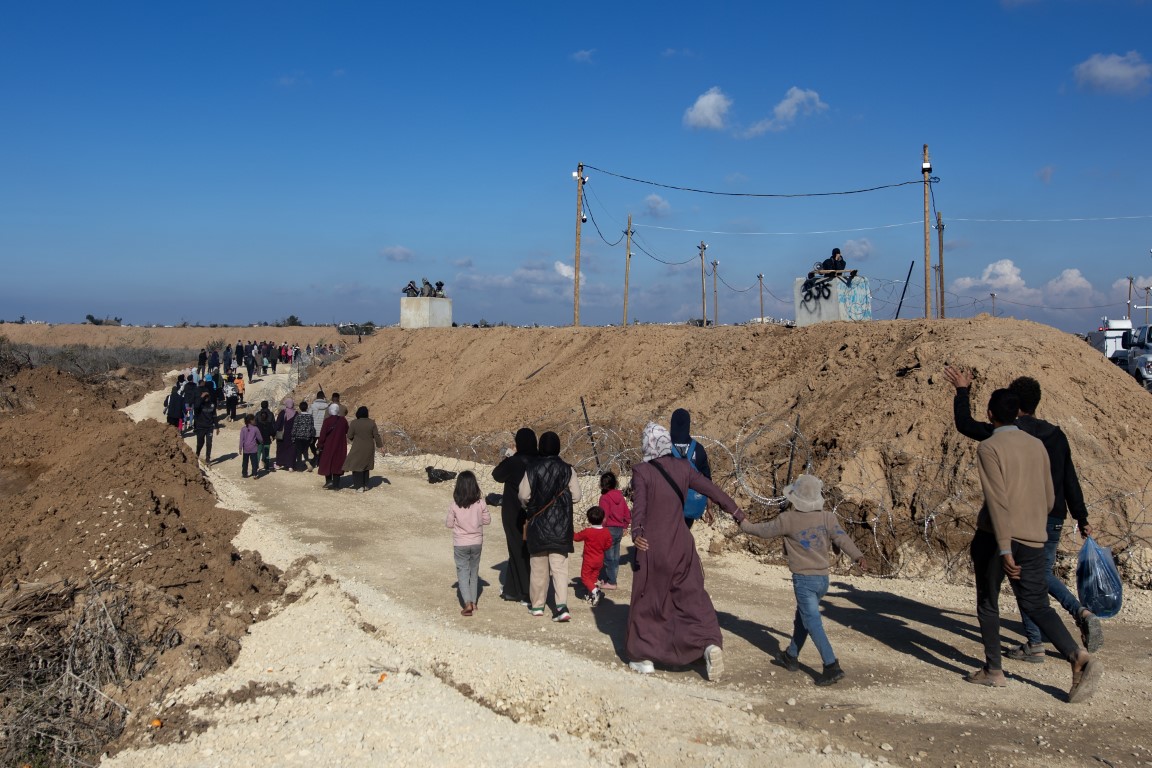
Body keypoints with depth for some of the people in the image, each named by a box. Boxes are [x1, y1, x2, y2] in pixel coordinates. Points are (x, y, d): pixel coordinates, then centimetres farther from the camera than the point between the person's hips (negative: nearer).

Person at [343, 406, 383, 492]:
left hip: (358, 449, -3)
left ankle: (359, 487, 0)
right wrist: (380, 445, 9)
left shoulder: (354, 423, -12)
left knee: (357, 466, 5)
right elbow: (376, 436, -3)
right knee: (366, 466, 18)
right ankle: (365, 485, 23)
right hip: (369, 449, 4)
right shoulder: (372, 423, -5)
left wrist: (352, 439, 16)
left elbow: (349, 436, -6)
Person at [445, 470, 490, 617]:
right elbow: (487, 520, -1)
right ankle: (473, 602, 24)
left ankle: (467, 603, -9)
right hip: (477, 543, 2)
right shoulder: (480, 503, -12)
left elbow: (448, 524, -6)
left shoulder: (455, 505, -15)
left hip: (460, 544, -2)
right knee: (474, 572, 17)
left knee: (463, 572, 4)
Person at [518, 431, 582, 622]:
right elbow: (576, 496, -3)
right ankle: (562, 605, -10)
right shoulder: (567, 469, -6)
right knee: (559, 566, 3)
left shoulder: (532, 469, -8)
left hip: (537, 524, 0)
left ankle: (537, 604, 21)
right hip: (561, 525, 0)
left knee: (538, 566, 13)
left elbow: (523, 496, -6)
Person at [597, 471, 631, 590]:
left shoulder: (605, 497, -14)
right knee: (615, 557, 13)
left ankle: (611, 582, 2)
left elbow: (604, 517, -18)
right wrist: (624, 527, 21)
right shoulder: (620, 496, 7)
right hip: (619, 529, 8)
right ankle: (609, 578, 23)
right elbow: (627, 513, 11)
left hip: (609, 529, -7)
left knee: (608, 557, -1)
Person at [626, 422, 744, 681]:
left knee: (646, 601, 11)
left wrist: (636, 533, -36)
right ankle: (711, 643, -11)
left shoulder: (641, 471, -9)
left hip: (651, 545, -3)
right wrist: (736, 512, 18)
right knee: (692, 597, 10)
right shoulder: (682, 467, 2)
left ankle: (644, 657, 17)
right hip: (681, 545, 3)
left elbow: (639, 504, -24)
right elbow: (712, 490, 7)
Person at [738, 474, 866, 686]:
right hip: (823, 578, 6)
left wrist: (745, 525, 23)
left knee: (813, 623, -7)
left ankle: (832, 667, -16)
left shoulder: (788, 519, -7)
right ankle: (791, 656, 33)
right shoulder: (828, 518, 2)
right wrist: (858, 556, -22)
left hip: (804, 579, -6)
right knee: (802, 618, 21)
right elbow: (842, 537, -11)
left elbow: (764, 531, 5)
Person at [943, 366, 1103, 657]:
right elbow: (1070, 480, 9)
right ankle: (1082, 613, 4)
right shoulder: (1057, 434, 7)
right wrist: (1082, 519, 14)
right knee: (1044, 574, 22)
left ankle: (1034, 645, 8)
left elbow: (965, 425, -2)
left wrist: (962, 391, 10)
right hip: (1054, 519, 6)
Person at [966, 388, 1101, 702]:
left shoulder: (989, 448, -10)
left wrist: (1004, 548, -21)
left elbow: (997, 500, -19)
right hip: (1033, 540, 5)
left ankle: (993, 671, 16)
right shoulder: (1037, 445, 9)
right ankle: (1079, 658, -11)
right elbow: (1049, 499, 14)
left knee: (987, 604, 11)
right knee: (1037, 605, 9)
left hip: (995, 538, -5)